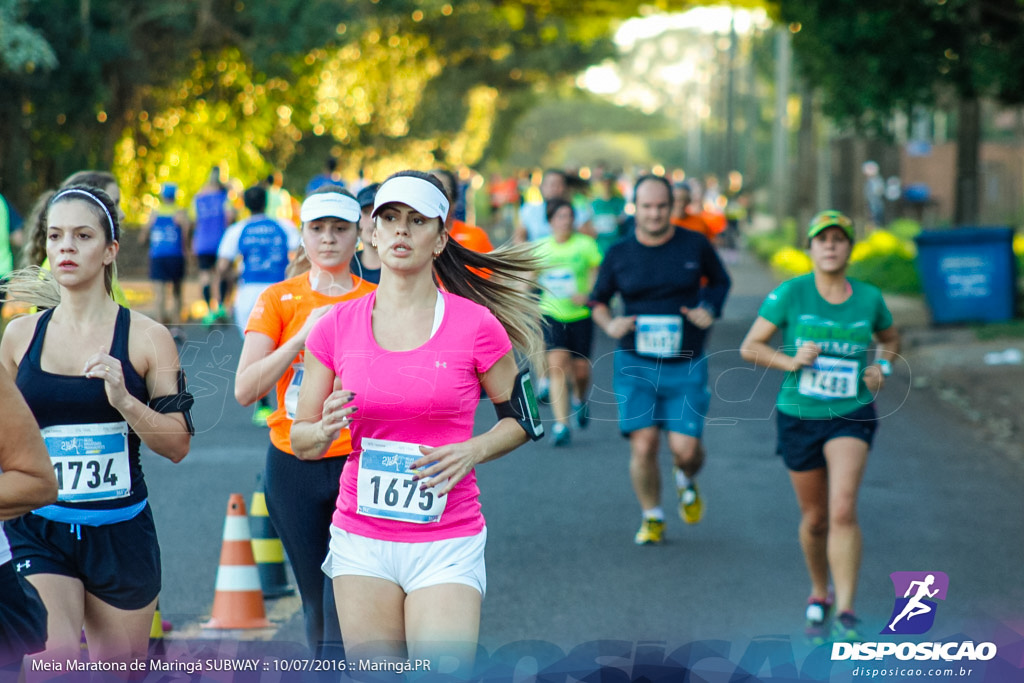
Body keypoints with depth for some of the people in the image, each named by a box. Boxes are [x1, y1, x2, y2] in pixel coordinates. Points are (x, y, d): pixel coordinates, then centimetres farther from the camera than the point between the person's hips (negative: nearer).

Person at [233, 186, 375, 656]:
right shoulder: (279, 300, 3)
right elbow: (244, 390, -9)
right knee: (316, 603, 11)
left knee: (344, 602, -13)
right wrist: (302, 338, -16)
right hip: (294, 466, 1)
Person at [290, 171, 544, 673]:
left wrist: (472, 451, -11)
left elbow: (520, 418, 8)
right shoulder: (337, 326, 2)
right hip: (361, 540, 2)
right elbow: (300, 441, 8)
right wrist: (325, 429, -15)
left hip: (447, 542, -2)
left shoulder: (476, 326, -4)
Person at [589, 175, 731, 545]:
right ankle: (652, 518, 15)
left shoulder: (696, 245, 0)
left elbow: (720, 281, 16)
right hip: (635, 365, 1)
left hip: (686, 366, 0)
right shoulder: (618, 254, 0)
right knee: (643, 444, -6)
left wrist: (709, 310, -3)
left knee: (686, 448, -7)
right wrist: (609, 324, -7)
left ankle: (686, 481, 31)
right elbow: (598, 299, 13)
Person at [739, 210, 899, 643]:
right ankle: (819, 597, 36)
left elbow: (891, 338, 21)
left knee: (843, 510, -20)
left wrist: (882, 366, 1)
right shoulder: (790, 293, -6)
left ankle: (845, 613, -17)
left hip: (852, 416, 0)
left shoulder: (869, 297, 1)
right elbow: (749, 347, -4)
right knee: (814, 518, 11)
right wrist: (791, 361, -19)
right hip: (799, 417, 0)